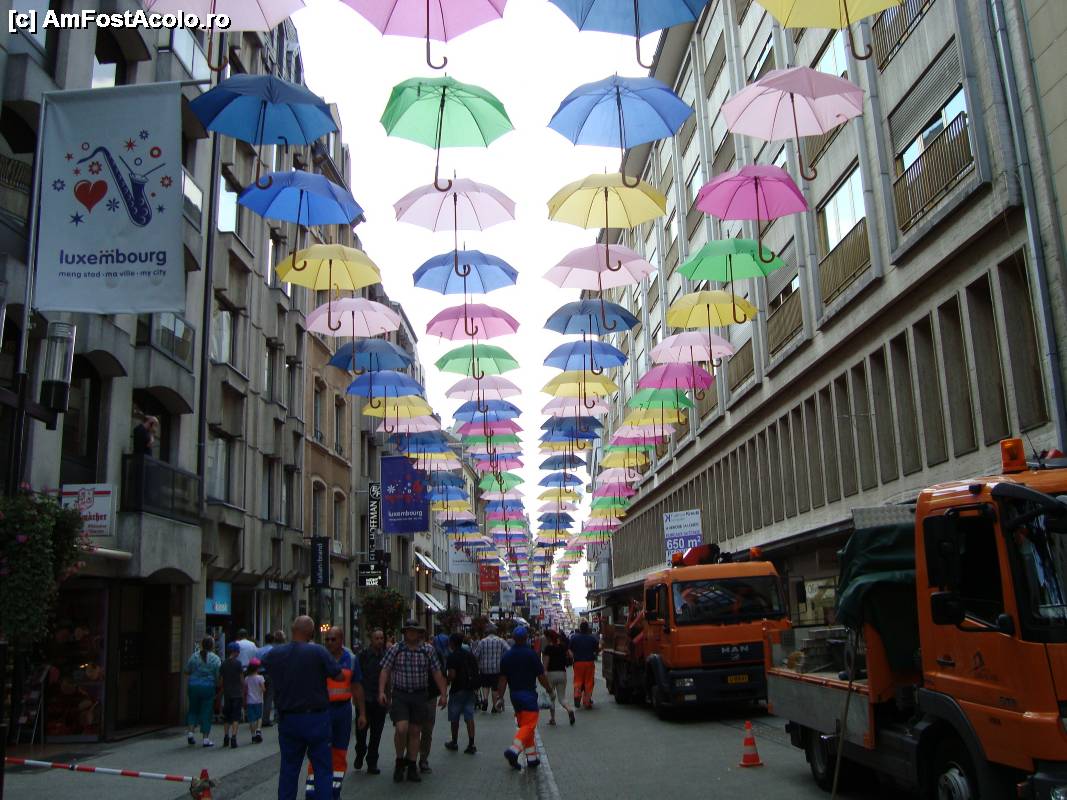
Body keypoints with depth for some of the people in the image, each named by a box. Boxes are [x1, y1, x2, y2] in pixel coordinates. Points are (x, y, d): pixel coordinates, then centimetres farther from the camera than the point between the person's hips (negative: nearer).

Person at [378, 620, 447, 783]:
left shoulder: (428, 650, 3)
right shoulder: (395, 649, -1)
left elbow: (437, 673, 5)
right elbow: (385, 671, -1)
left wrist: (443, 694, 1)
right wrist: (381, 691, -11)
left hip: (420, 696, 2)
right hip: (400, 695, -2)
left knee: (415, 732, 7)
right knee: (401, 728, -15)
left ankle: (412, 767, 20)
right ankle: (400, 761, 8)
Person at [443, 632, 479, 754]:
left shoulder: (452, 656, -12)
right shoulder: (471, 654, 9)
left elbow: (452, 675, -19)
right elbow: (476, 672, 13)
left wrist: (445, 684, -3)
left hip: (457, 689, -5)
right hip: (470, 689, 6)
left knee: (454, 718, 10)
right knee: (469, 717, 4)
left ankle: (454, 743, 21)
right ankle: (471, 745, -1)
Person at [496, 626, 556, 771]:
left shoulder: (506, 656, 3)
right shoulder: (531, 654, -10)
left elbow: (502, 679, 3)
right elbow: (541, 677, -7)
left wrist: (500, 696, 8)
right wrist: (550, 691, 6)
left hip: (514, 695, 6)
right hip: (528, 694, -6)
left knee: (524, 725, 14)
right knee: (529, 725, -5)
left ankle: (532, 758, 16)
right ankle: (514, 750, -24)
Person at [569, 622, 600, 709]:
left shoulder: (574, 637, -2)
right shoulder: (592, 638, -3)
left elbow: (571, 650, 0)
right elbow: (597, 650, 2)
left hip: (578, 662, 0)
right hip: (590, 662, 0)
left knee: (578, 681, 10)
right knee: (589, 682, 7)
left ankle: (577, 695, -13)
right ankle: (587, 701, 8)